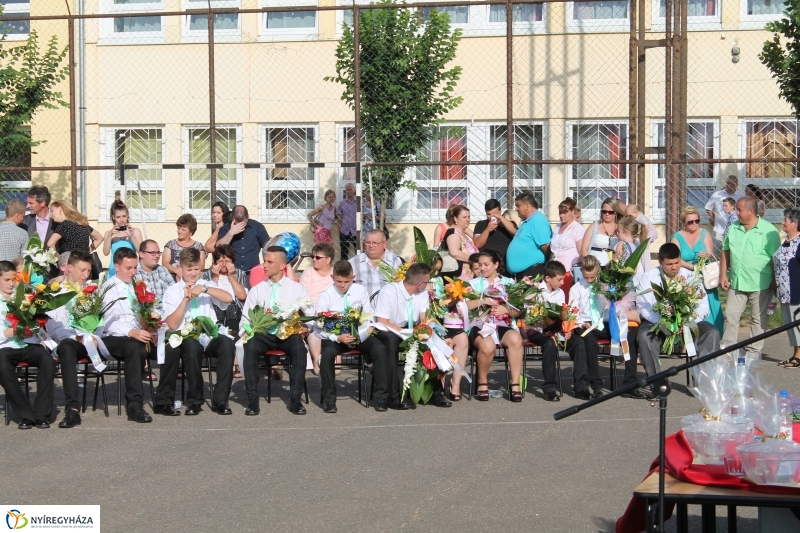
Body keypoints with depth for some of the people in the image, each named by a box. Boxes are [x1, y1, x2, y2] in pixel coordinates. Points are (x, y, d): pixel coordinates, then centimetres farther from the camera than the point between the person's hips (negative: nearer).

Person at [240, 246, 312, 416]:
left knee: (299, 346, -35)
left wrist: (305, 328, -17)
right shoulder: (256, 290, 14)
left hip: (288, 335, -1)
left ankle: (295, 399, -28)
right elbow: (245, 319, 11)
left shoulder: (297, 289, 10)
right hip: (263, 334, 1)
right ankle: (252, 400, -28)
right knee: (250, 346, -32)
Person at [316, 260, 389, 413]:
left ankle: (381, 396, -12)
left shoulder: (360, 291, 0)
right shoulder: (325, 296, -8)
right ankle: (329, 399, -19)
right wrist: (338, 338, -28)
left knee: (380, 349, -26)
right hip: (334, 336, -2)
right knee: (328, 352, -36)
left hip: (359, 335, 2)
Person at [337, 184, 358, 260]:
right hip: (344, 232, 1)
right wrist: (339, 232, 1)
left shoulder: (358, 202, 2)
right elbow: (339, 218, 8)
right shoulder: (342, 203, 6)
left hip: (355, 232, -1)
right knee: (344, 254, 8)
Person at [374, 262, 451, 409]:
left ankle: (436, 392, -11)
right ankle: (394, 396, -33)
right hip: (388, 334, -5)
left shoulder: (423, 293, -2)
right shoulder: (388, 291, -20)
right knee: (391, 341, -38)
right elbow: (382, 322, -25)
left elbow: (425, 319, -5)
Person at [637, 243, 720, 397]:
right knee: (644, 336, -34)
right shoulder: (648, 277, -3)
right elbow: (643, 307, -12)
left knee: (712, 332, -24)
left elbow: (703, 306, -4)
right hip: (657, 323, -2)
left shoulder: (690, 277, 3)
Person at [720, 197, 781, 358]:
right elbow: (725, 252, 14)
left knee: (758, 319, 7)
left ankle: (754, 351, 14)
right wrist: (723, 274, 7)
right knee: (731, 316, 5)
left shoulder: (768, 230, -9)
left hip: (760, 284, -5)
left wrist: (775, 282, -8)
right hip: (736, 283, 5)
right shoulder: (733, 229, 7)